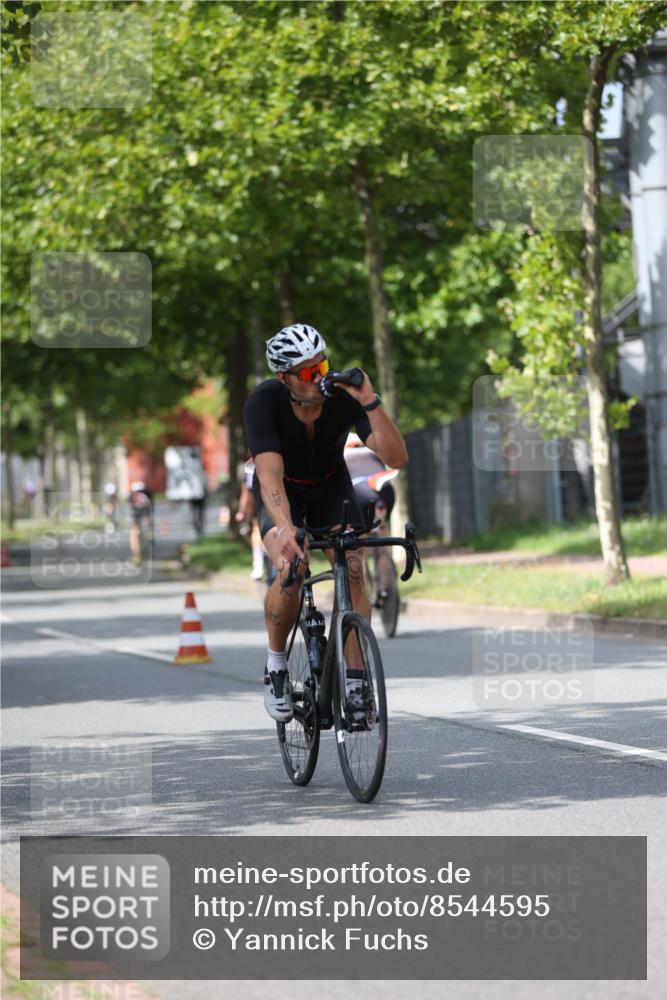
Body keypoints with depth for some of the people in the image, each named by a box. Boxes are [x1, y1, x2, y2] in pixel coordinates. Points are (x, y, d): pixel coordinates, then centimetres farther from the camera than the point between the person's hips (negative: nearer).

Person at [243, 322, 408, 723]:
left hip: (331, 487, 2)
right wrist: (285, 529, -58)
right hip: (282, 493, -2)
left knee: (354, 571, -21)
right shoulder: (264, 401, -32)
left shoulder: (344, 394, -27)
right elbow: (270, 474, -41)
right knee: (290, 571, -29)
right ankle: (276, 666, -5)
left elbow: (396, 458, -34)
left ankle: (354, 683, -13)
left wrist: (371, 402, -46)